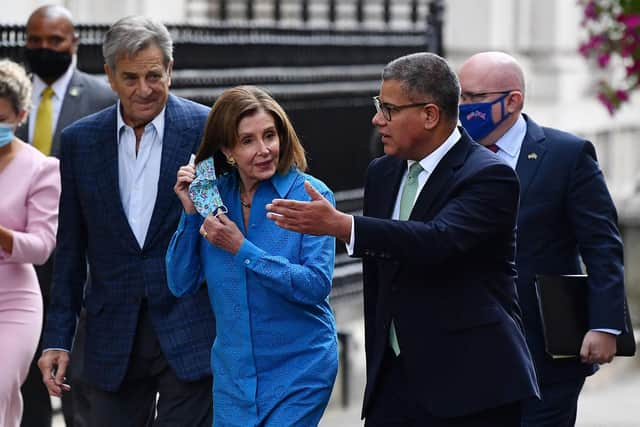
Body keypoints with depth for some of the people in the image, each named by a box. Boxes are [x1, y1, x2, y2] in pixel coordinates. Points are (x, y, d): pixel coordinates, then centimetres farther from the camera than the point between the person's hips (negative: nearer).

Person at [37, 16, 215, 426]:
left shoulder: (208, 129, -4)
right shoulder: (80, 140, 6)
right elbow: (71, 249, 10)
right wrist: (58, 338, 8)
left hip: (190, 330, -3)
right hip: (113, 341, 3)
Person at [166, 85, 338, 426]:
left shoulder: (310, 195, -11)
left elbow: (317, 285, -18)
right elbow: (181, 284, 1)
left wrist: (242, 249, -21)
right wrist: (191, 212, -10)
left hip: (299, 370, -4)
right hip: (233, 370, 4)